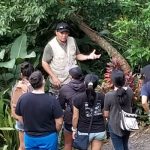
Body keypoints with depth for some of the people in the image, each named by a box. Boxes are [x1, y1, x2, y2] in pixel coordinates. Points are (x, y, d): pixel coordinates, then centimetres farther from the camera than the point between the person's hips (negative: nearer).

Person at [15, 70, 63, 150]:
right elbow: (59, 122, -16)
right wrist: (55, 131, 4)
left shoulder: (22, 98, -13)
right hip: (48, 138, -3)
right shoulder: (52, 100, -23)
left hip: (29, 137, 3)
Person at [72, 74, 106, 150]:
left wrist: (74, 129, 5)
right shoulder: (102, 97, -6)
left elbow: (75, 117, -8)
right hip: (99, 131, 1)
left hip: (84, 132, -1)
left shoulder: (77, 98, -12)